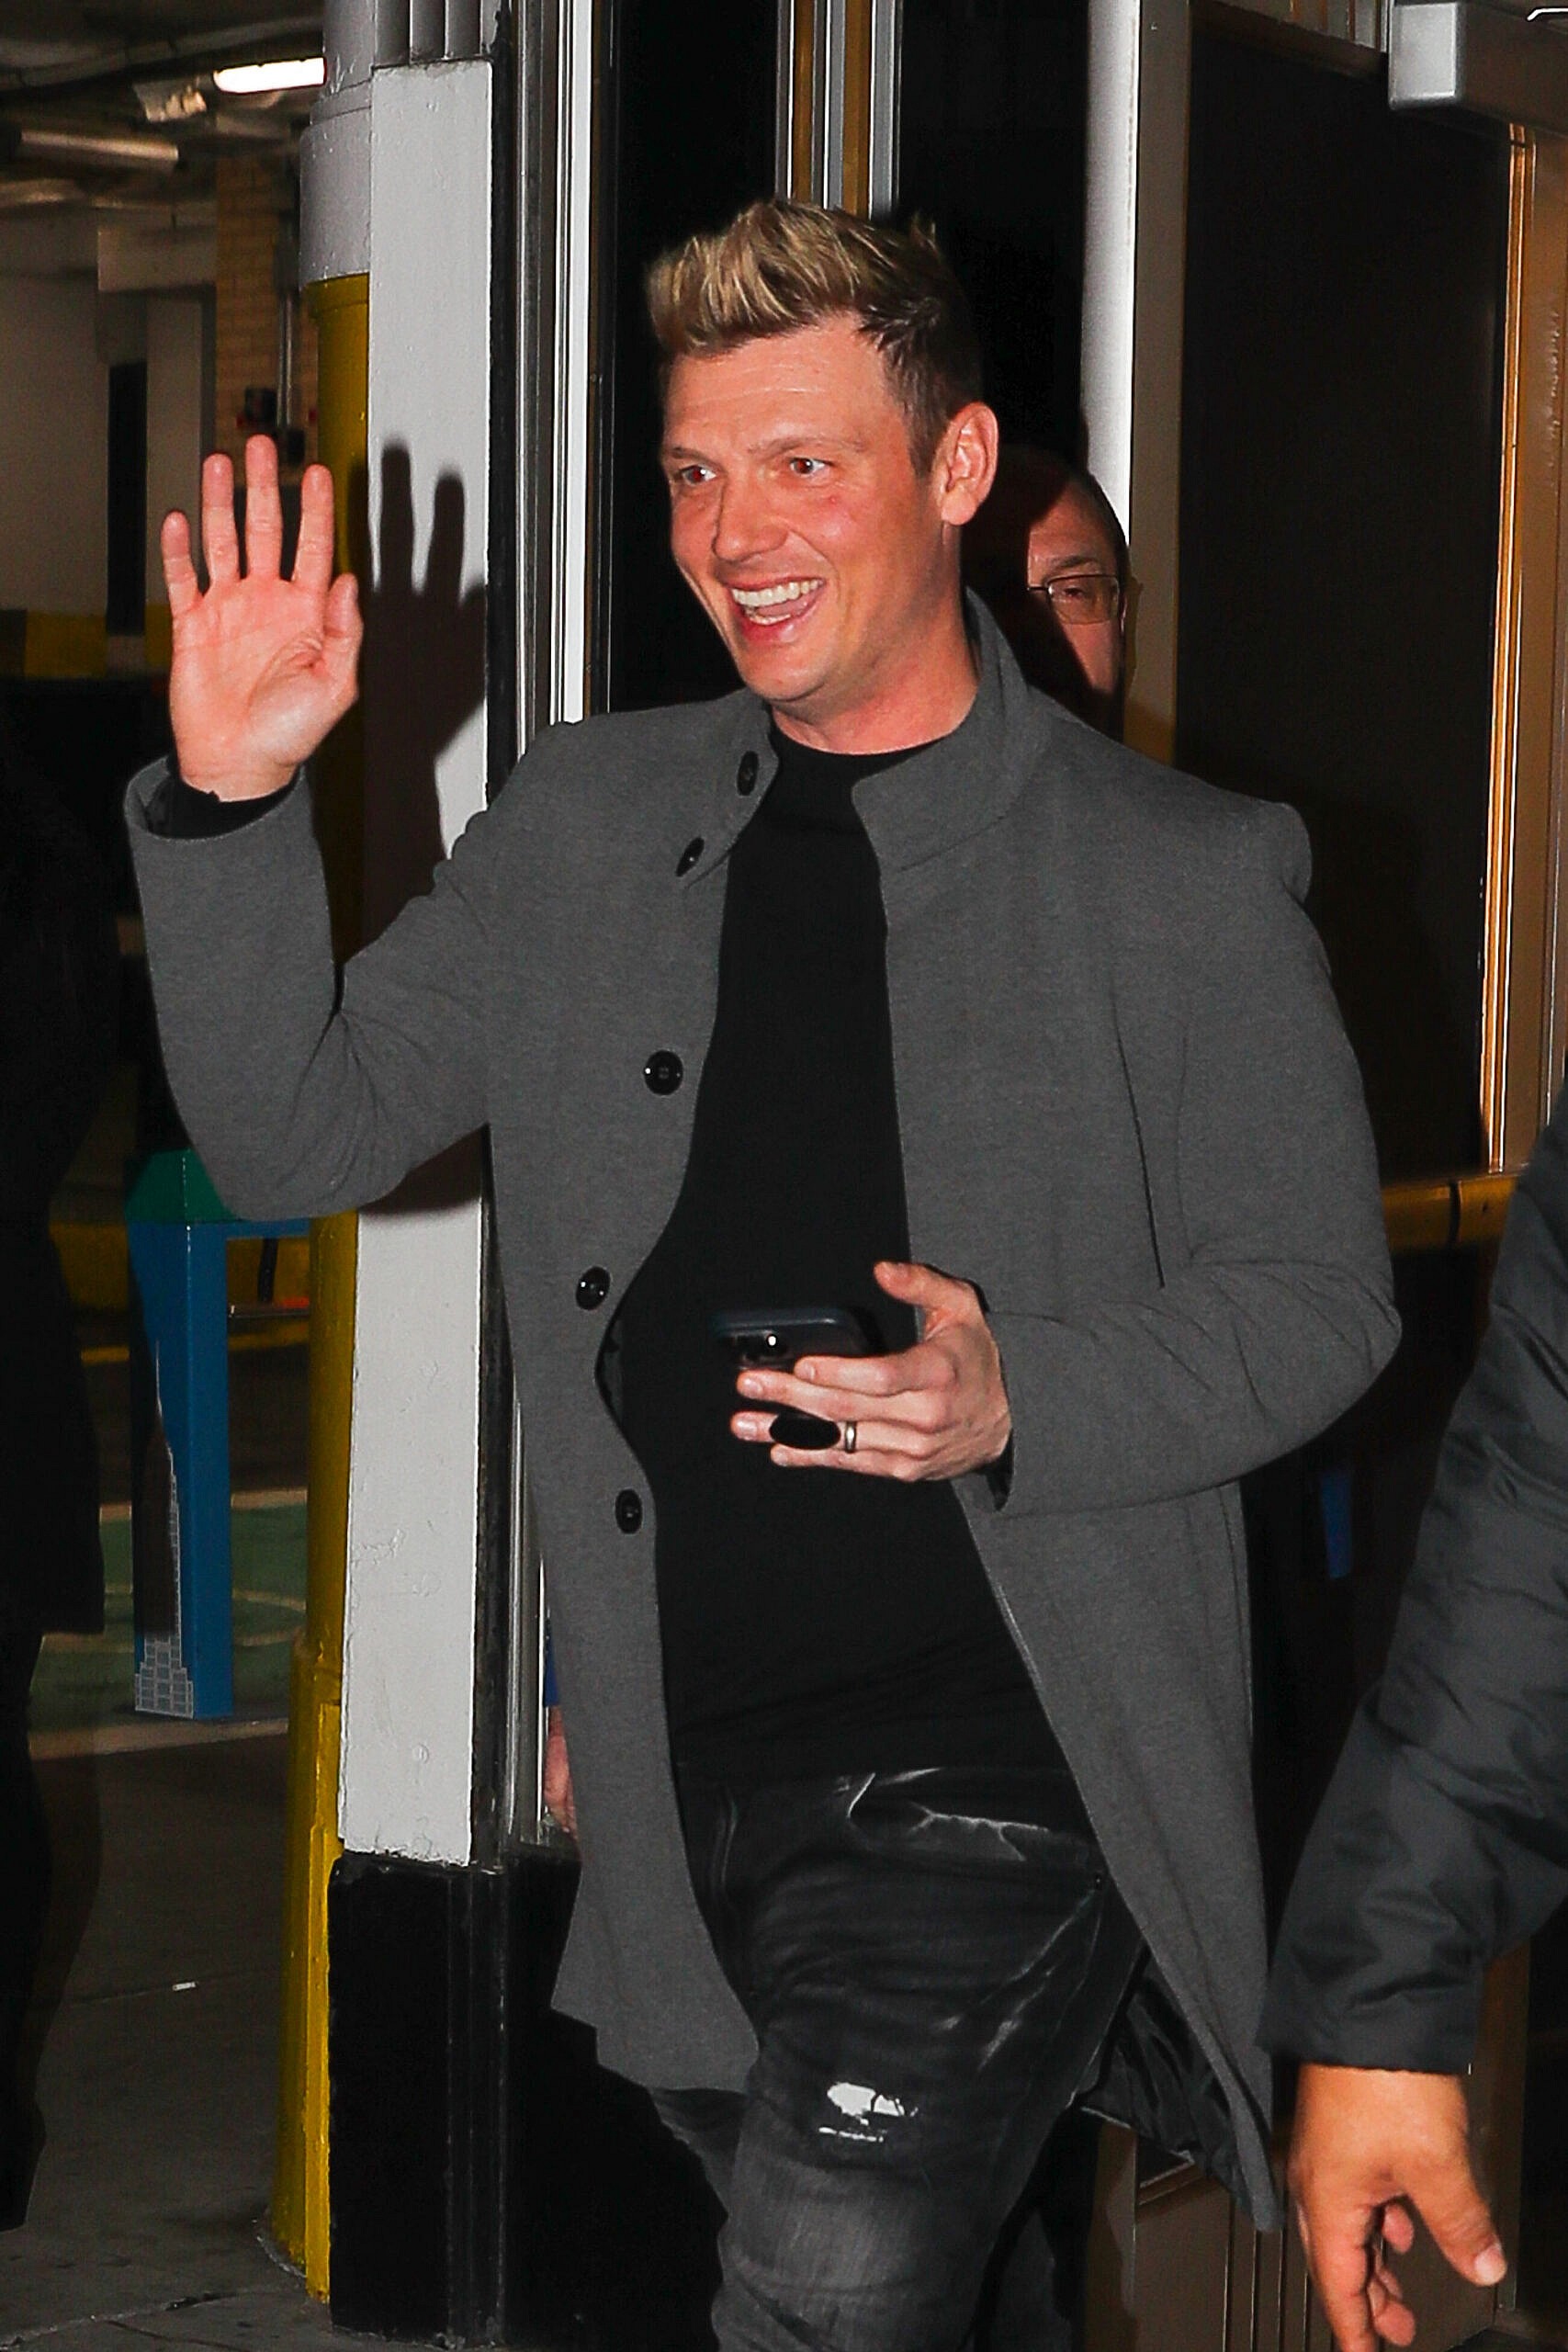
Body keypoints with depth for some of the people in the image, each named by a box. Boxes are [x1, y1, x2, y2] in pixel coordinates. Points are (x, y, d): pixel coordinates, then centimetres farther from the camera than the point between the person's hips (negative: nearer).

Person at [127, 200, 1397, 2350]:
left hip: (992, 1759, -5)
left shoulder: (1183, 882, -3)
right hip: (678, 1759, 5)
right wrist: (230, 800, -7)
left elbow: (1316, 1304, 0)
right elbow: (291, 1141, 8)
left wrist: (1015, 1399, -18)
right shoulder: (587, 825, 9)